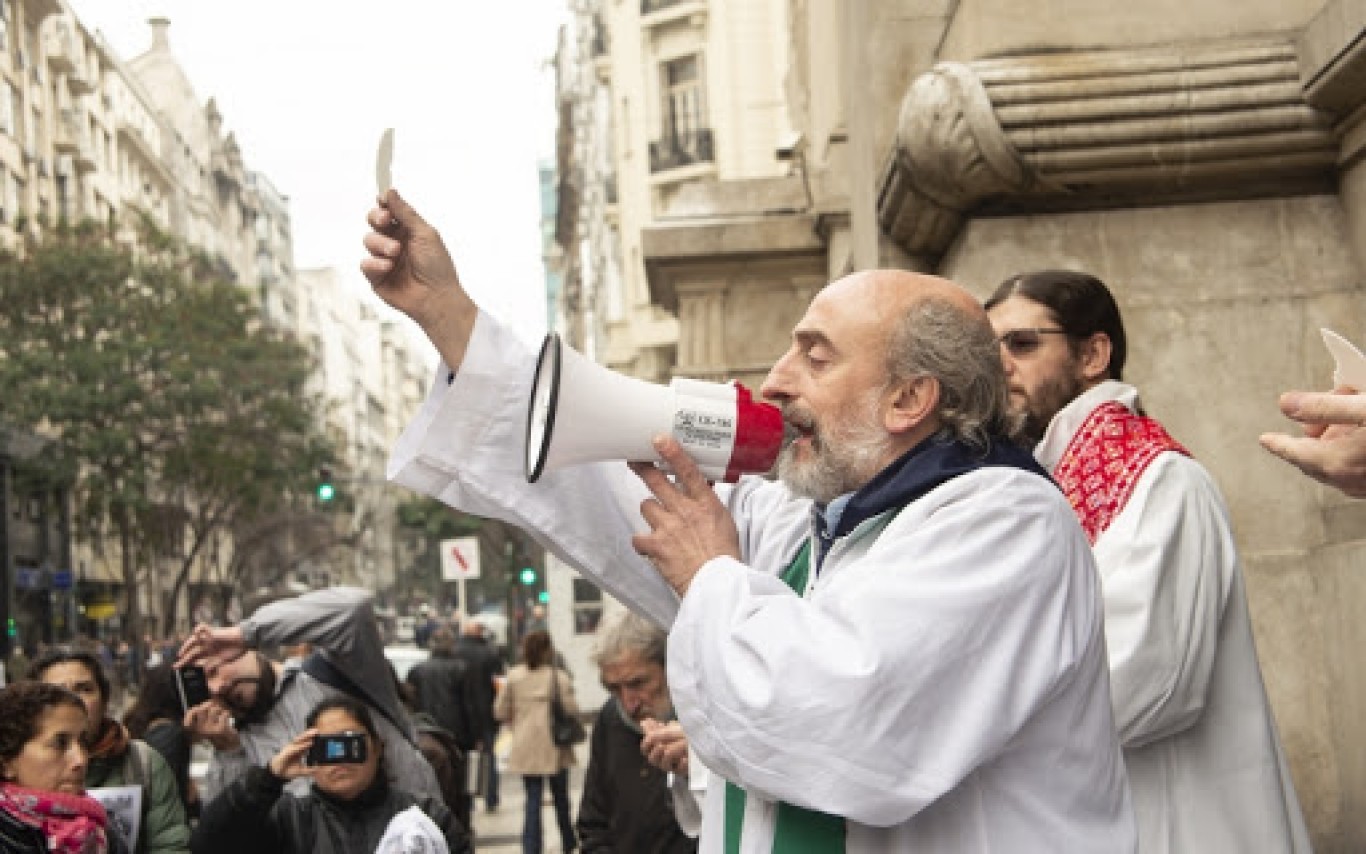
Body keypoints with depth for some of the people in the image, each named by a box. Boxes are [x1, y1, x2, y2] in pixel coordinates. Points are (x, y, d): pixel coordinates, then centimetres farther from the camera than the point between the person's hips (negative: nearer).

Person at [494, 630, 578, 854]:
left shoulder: (514, 676, -3)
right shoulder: (560, 678, -13)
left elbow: (500, 711, 0)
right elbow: (570, 709, -17)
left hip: (525, 748, 2)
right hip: (554, 749, -2)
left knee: (533, 802, 5)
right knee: (561, 799, 16)